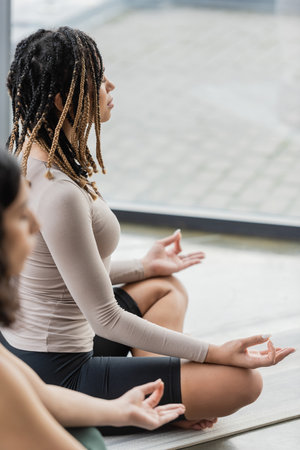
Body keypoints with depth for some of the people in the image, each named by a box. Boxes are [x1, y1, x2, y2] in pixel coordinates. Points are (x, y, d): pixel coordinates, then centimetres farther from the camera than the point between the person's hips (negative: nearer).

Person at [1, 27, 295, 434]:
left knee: (166, 287, 29)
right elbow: (107, 320, -22)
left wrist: (142, 268, 25)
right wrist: (215, 353, -17)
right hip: (59, 377, -10)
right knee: (244, 381, -14)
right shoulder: (59, 195, -29)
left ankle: (158, 395, 10)